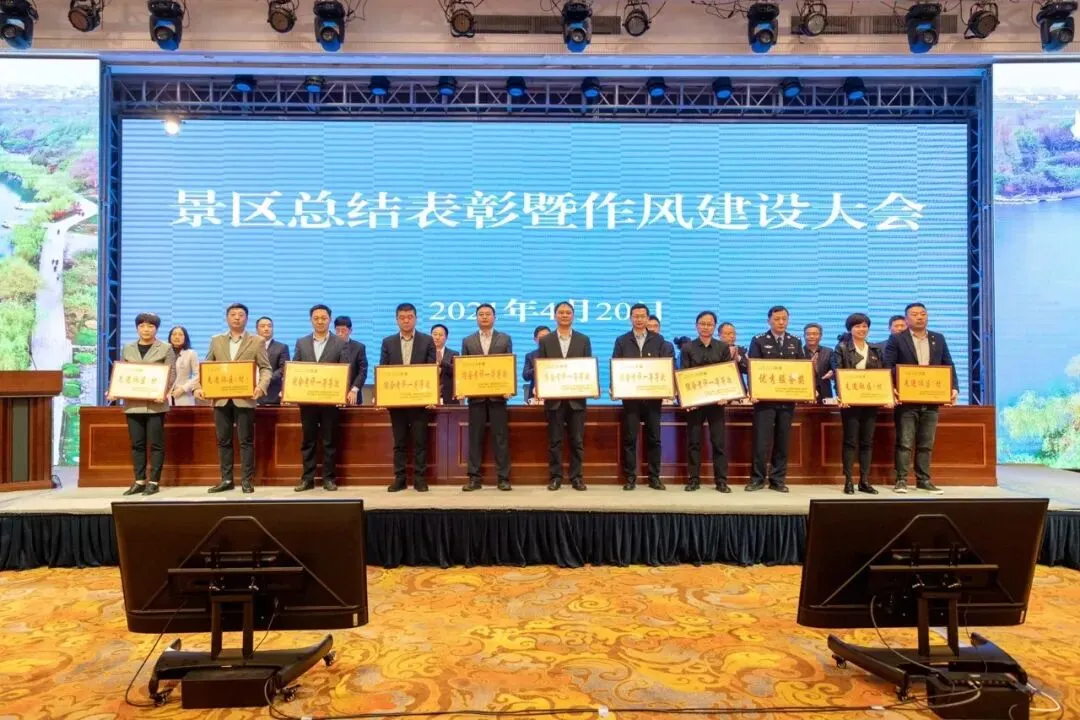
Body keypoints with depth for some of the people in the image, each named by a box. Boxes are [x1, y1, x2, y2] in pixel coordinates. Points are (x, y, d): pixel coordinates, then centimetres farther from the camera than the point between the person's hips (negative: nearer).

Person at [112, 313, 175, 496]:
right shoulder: (128, 349, 14)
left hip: (155, 403, -4)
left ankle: (154, 482, 5)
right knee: (137, 444, 7)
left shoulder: (166, 349, 3)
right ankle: (139, 481, 14)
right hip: (133, 403, 4)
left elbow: (171, 375, -3)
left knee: (156, 443, -1)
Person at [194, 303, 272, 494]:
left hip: (245, 399, -3)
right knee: (223, 441, 8)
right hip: (221, 398, 3)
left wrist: (261, 386, -20)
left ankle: (247, 480, 7)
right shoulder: (216, 340, 13)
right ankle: (226, 479, 17)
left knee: (246, 441, 0)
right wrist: (199, 386, -4)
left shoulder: (257, 341, 3)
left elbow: (266, 368, -1)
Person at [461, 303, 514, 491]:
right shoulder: (468, 341, 11)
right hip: (475, 395, 1)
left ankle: (503, 477, 6)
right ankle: (474, 477, 10)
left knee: (501, 437, 0)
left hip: (497, 394, -1)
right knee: (475, 437, 3)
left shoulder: (505, 339, 8)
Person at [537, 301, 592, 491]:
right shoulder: (545, 340, 7)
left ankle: (576, 477, 12)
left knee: (577, 440, 4)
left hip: (577, 397, 0)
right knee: (554, 440, 4)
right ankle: (555, 477, 12)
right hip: (554, 398, 0)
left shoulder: (584, 340, 8)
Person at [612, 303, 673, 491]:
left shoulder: (659, 340, 7)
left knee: (654, 437, 5)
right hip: (630, 395, 0)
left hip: (653, 395, 1)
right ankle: (630, 477, 8)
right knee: (629, 438, 1)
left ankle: (654, 477, 13)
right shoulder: (622, 341, 6)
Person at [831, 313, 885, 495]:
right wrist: (841, 396, -21)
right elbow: (836, 374, -8)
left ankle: (864, 481, 12)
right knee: (850, 441, -1)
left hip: (871, 401, 4)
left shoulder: (876, 350, 13)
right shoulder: (841, 349, 1)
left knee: (867, 441, 6)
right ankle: (848, 481, 3)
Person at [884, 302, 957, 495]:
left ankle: (923, 479, 17)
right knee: (904, 442, -2)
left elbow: (949, 366, 12)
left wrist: (953, 388, -3)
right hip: (906, 399, -4)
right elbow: (887, 367, -7)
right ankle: (901, 480, 3)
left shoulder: (939, 339, 13)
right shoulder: (896, 339, -1)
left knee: (926, 443, 9)